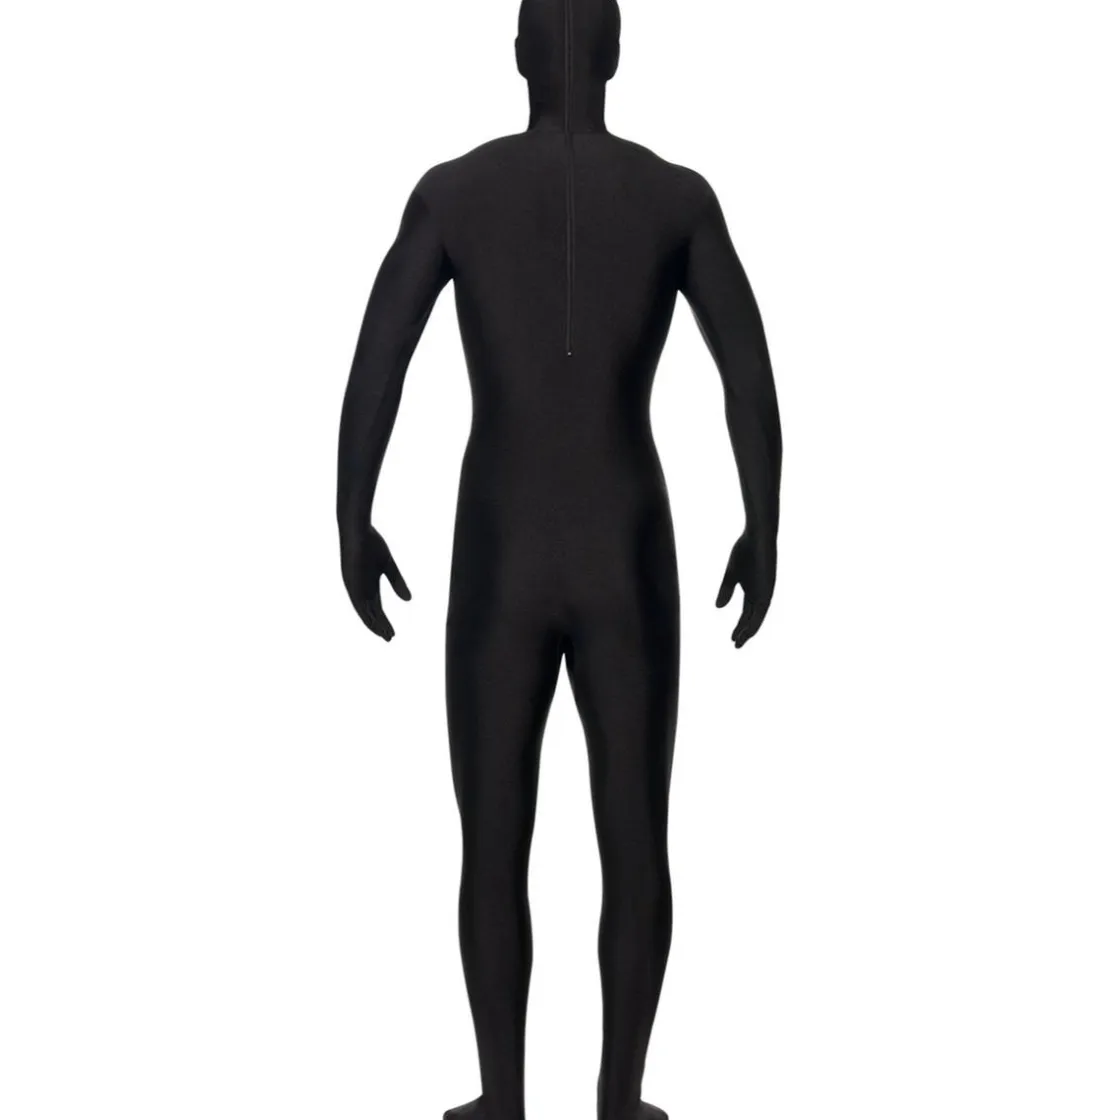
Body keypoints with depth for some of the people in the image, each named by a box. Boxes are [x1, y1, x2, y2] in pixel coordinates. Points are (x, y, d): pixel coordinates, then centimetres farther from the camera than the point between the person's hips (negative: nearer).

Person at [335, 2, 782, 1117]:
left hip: (499, 574, 0)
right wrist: (764, 534, 6)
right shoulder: (679, 194, 0)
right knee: (635, 841, 13)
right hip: (627, 572, 1)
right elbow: (752, 377, -4)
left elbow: (372, 367, -6)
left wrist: (351, 528, 5)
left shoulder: (449, 189, -1)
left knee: (494, 845, 12)